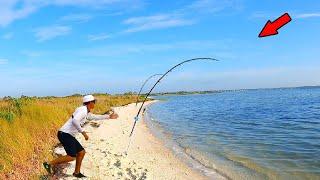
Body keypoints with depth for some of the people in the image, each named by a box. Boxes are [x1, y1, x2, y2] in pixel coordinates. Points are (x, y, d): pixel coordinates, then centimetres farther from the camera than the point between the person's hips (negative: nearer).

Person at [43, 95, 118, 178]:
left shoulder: (86, 113, 16)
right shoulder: (83, 110, -15)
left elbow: (95, 117, 33)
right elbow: (74, 121, -31)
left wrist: (109, 116, 36)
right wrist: (83, 132, -26)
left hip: (68, 135, 10)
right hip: (65, 134, -10)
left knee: (81, 152, 11)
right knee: (71, 157, -12)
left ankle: (77, 172, 23)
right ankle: (50, 164, -1)